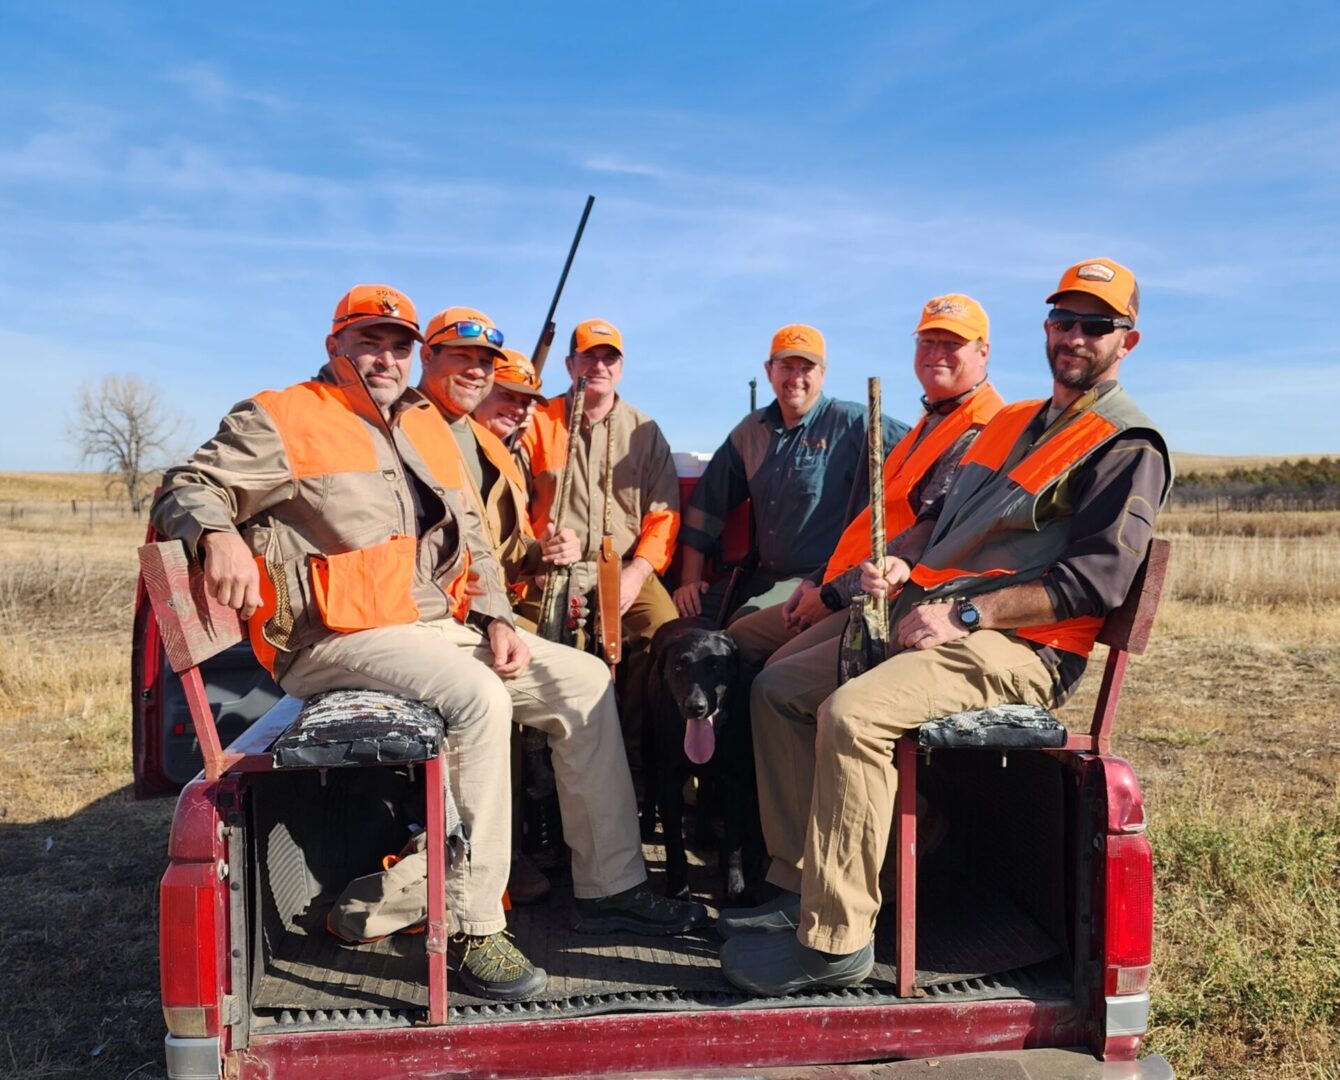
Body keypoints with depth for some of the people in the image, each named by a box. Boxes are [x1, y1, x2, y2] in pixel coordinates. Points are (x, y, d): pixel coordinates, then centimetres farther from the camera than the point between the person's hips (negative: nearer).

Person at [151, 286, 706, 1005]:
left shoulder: (425, 426, 20)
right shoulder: (280, 422, 1)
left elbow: (471, 537, 19)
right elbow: (186, 488, -6)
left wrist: (497, 621, 5)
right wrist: (221, 534, -30)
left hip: (444, 626, 8)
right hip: (341, 640, -8)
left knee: (584, 682, 1)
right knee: (480, 700, -33)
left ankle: (609, 885, 9)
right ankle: (470, 930, -22)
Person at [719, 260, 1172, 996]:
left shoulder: (1127, 447, -5)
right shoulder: (1010, 422, 21)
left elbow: (1098, 578, -16)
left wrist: (965, 614, -21)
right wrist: (902, 569, 3)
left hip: (1019, 649, -9)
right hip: (930, 620, 9)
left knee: (853, 713, -32)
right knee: (778, 687, 6)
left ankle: (834, 938, -20)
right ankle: (803, 884, 9)